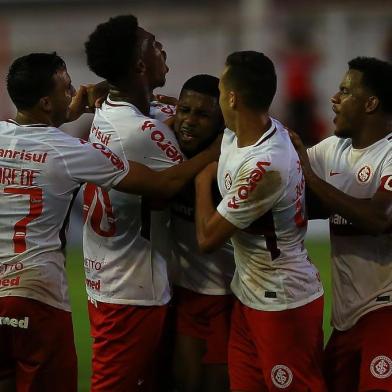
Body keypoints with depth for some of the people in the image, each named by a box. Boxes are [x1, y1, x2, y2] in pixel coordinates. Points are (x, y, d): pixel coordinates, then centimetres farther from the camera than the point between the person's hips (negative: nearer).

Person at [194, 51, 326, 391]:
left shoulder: (265, 165, -29)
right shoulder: (236, 137, -1)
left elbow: (208, 238, -20)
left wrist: (204, 179, -7)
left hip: (283, 303, -9)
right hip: (251, 295, 9)